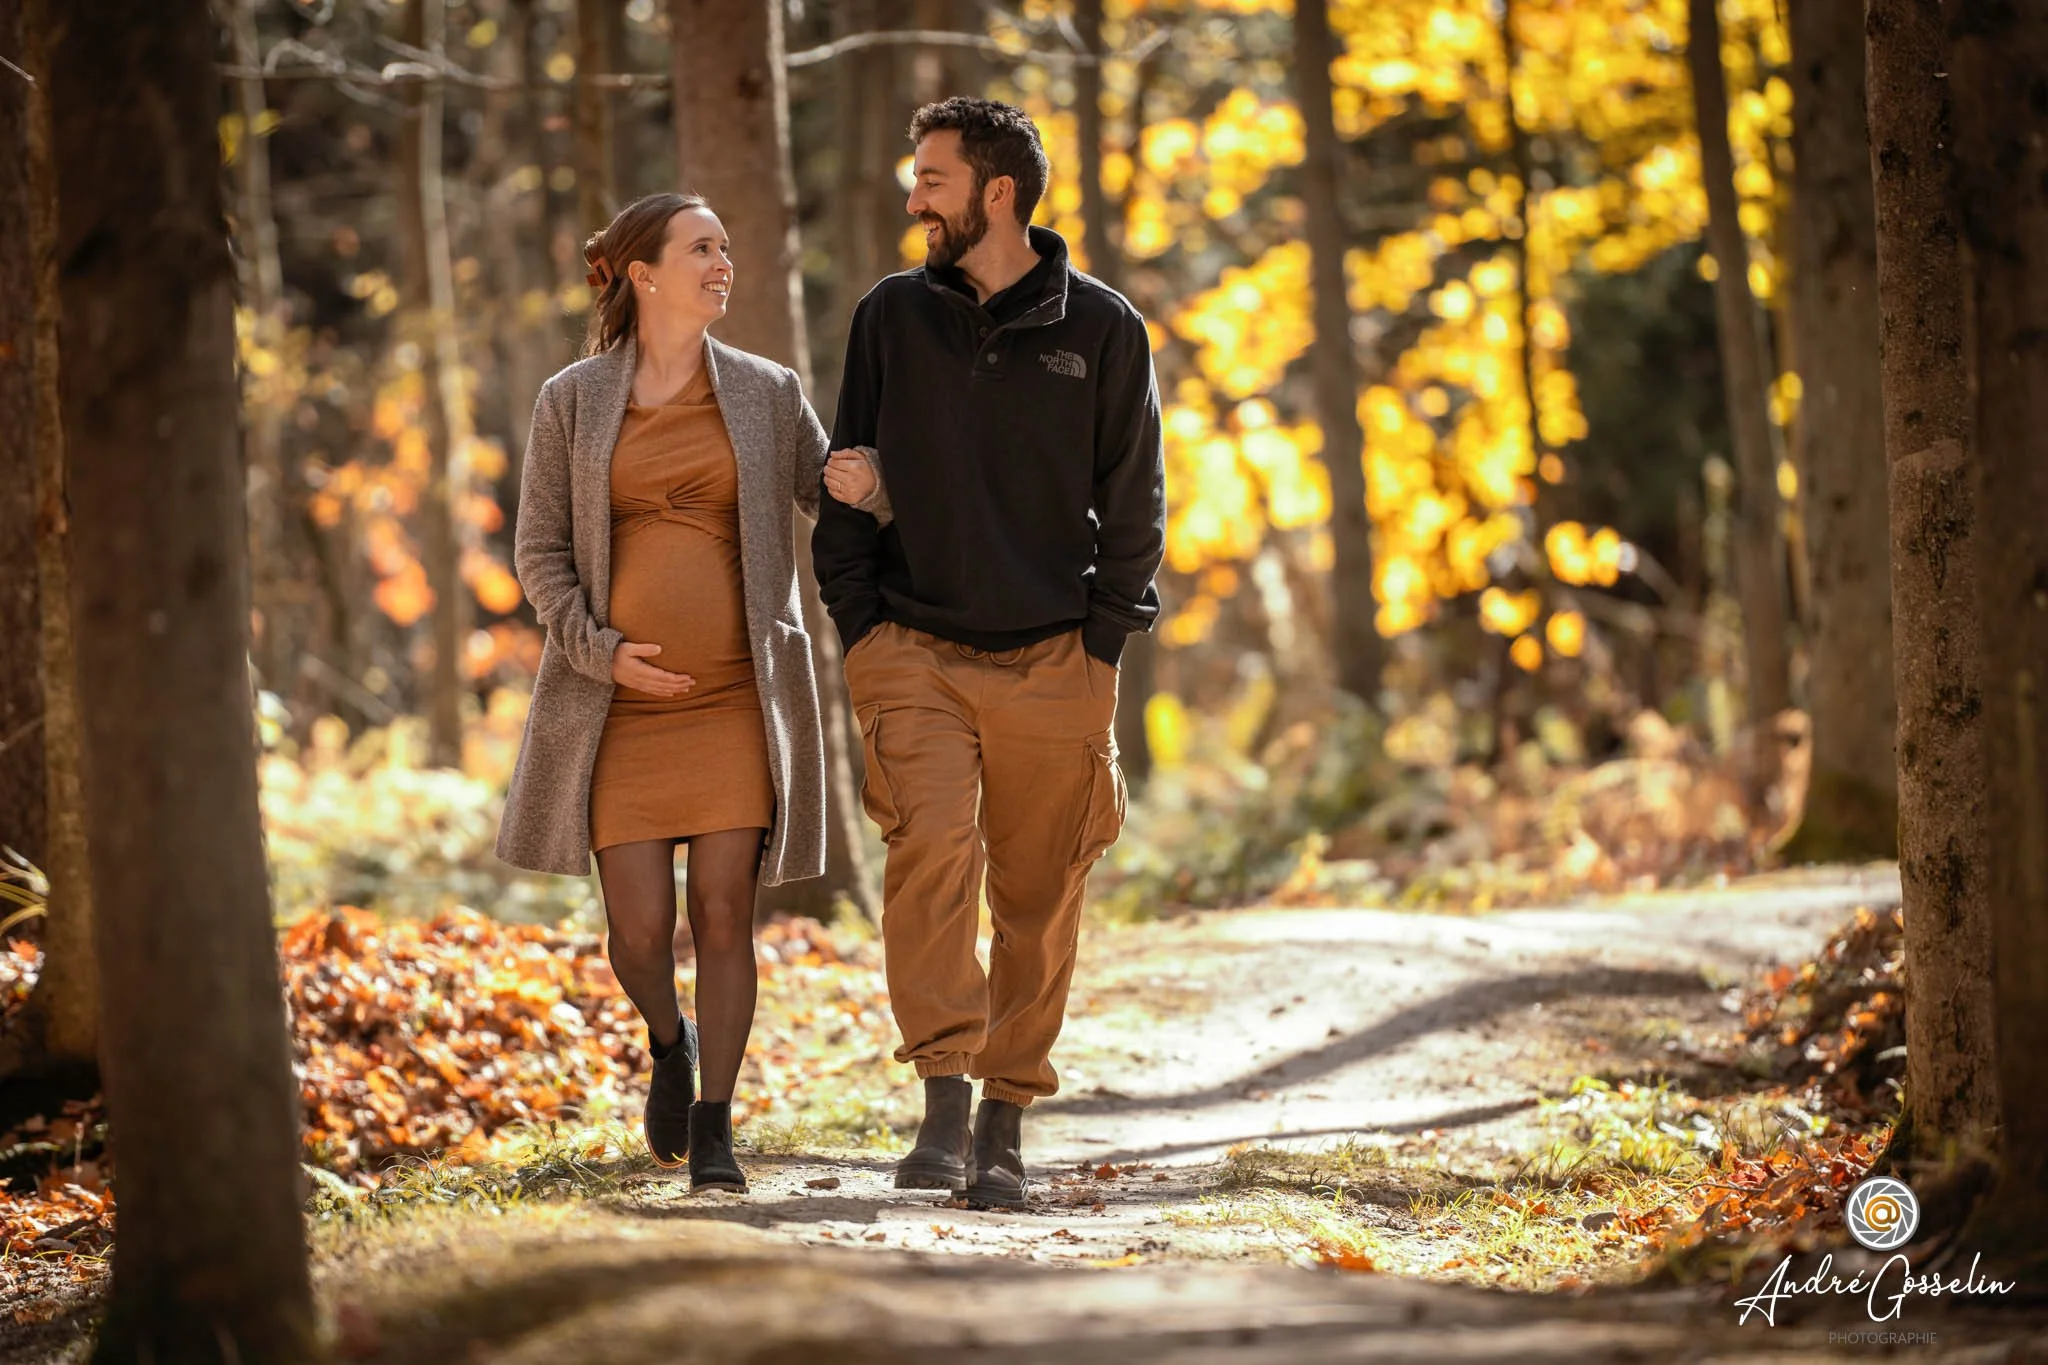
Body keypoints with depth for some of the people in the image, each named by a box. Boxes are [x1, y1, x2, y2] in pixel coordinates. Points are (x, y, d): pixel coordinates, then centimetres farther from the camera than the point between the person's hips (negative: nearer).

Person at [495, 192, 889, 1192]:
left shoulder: (765, 394, 5)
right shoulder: (573, 401, 1)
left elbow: (837, 499, 13)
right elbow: (540, 554, 3)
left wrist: (866, 488, -12)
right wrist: (603, 652, -11)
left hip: (736, 696, 1)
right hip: (621, 698, -1)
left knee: (724, 912, -4)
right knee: (640, 928, -3)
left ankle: (714, 1134, 6)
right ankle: (668, 1042, 30)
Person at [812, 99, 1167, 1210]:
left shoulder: (1101, 329, 2)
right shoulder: (893, 317, 7)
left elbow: (1133, 503, 6)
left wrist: (1102, 640, -1)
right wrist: (860, 626, 2)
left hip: (1054, 663, 0)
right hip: (914, 650, 0)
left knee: (1039, 899, 3)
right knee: (931, 846, -22)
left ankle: (1004, 1129, 14)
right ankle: (944, 1108, -22)